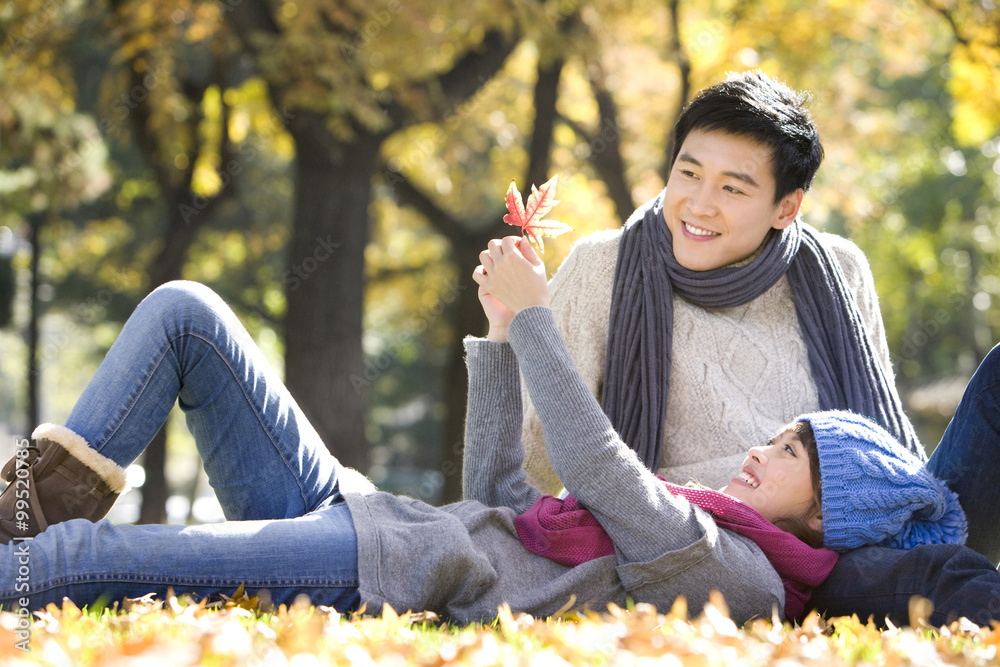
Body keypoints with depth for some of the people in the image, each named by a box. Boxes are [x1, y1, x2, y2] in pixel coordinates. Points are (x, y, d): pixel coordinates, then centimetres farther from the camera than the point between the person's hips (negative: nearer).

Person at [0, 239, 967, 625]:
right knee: (181, 310, 1)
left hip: (385, 570, -10)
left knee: (83, 558, -30)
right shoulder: (689, 532, 25)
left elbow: (596, 466, -16)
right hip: (352, 510, 10)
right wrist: (504, 328, 21)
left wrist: (535, 310, -6)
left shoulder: (740, 577, -6)